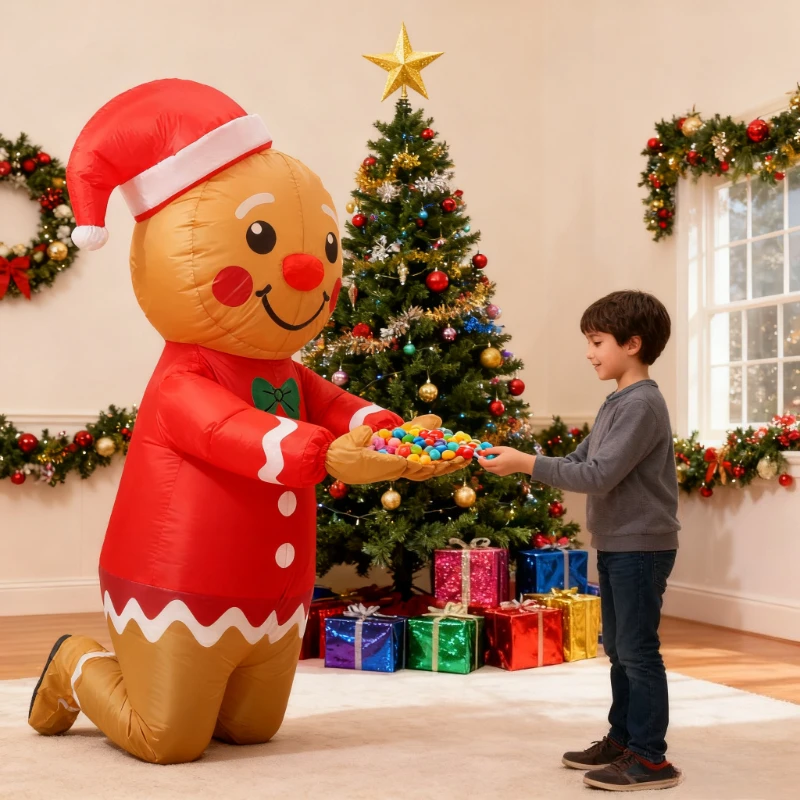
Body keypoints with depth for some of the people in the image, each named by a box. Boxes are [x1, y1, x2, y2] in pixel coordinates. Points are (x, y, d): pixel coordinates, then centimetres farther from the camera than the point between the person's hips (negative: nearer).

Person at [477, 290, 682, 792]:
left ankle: (650, 758, 4)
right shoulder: (619, 403, 12)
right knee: (620, 649, 16)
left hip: (641, 546, -10)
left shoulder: (642, 403, -19)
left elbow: (600, 476, -25)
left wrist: (527, 464, -25)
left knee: (638, 650, -4)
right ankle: (622, 739, 27)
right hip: (616, 544, 10)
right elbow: (579, 461, 12)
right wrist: (522, 463, -2)